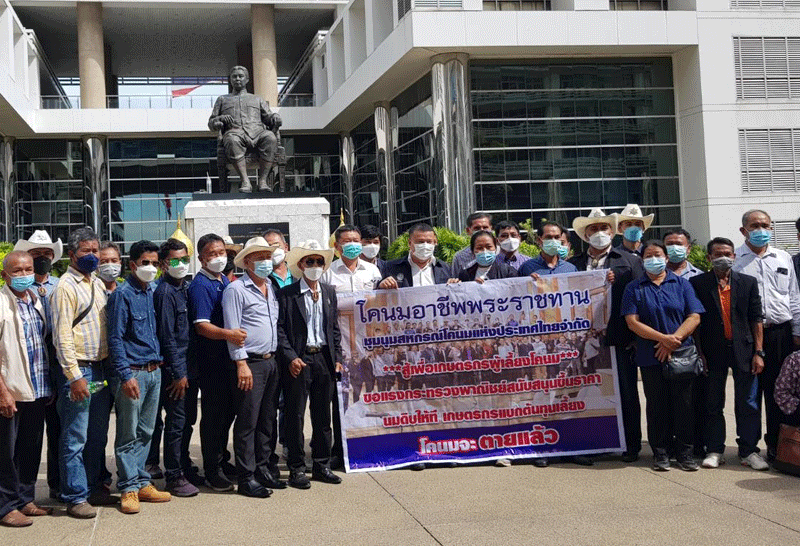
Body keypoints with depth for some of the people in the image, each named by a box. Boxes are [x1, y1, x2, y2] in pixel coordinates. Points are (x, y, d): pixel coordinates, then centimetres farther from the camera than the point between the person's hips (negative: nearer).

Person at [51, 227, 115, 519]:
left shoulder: (98, 284, 15)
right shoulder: (65, 287, -10)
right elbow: (62, 335, -15)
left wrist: (109, 368, 14)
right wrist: (74, 376, -19)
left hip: (101, 369, 8)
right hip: (78, 370, -8)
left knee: (97, 436, 15)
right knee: (75, 439, -2)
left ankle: (95, 488, 25)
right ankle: (75, 497, 5)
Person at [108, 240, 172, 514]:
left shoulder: (152, 293, 12)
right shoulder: (123, 294, -8)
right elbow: (115, 338, -12)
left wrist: (159, 360, 12)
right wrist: (126, 375, -17)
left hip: (154, 371, 7)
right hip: (133, 372, -7)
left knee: (145, 432, 12)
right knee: (129, 434, 0)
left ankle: (142, 483, 20)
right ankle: (129, 487, 7)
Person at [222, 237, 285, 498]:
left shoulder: (272, 288, 16)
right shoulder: (236, 290, -6)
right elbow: (232, 330, -11)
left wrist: (277, 357, 14)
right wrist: (241, 364, -16)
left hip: (271, 361, 7)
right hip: (250, 363, -7)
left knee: (268, 420, 12)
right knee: (247, 422, -3)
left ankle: (265, 469, 21)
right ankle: (247, 478, 2)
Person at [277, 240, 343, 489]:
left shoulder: (329, 292, 12)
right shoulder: (287, 294, -4)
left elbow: (335, 328, 15)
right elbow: (280, 329, -6)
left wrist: (337, 358, 8)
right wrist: (291, 357, -14)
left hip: (324, 359, 5)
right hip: (298, 361, -4)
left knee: (323, 415, 11)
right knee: (295, 416, 1)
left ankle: (321, 466, 21)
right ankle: (297, 469, 10)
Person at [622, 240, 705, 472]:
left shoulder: (681, 284, 8)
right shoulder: (634, 288, 5)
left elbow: (694, 317, 1)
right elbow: (632, 322, -5)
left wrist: (674, 339, -13)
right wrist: (663, 338, -14)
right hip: (650, 357, -1)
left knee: (683, 404, 3)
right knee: (657, 405, 5)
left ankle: (685, 452, 12)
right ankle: (660, 452, 14)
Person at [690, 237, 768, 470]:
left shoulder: (748, 282, 6)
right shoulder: (697, 283, 1)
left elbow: (756, 319, 5)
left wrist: (758, 352, -1)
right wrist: (699, 353, -4)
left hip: (743, 349, 1)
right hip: (712, 352, -1)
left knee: (748, 402, 3)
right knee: (712, 403, 6)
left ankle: (748, 451, 12)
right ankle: (715, 450, 15)